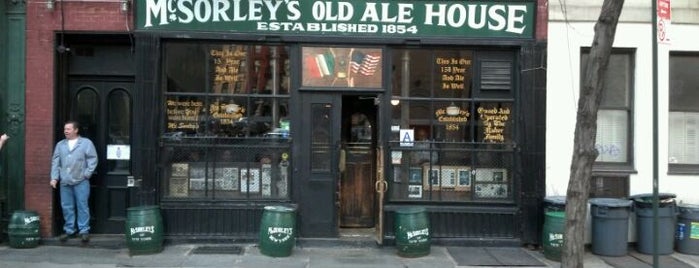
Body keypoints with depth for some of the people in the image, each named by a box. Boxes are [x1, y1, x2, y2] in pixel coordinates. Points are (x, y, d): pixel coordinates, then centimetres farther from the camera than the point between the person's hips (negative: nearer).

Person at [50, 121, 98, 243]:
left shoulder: (86, 143, 2)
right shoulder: (60, 145, 14)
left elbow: (93, 159, -2)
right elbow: (55, 162, 11)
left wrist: (86, 174, -7)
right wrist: (54, 177, 3)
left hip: (81, 181, -4)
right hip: (65, 182, 4)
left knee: (82, 206, -2)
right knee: (67, 207, 8)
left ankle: (84, 230, 3)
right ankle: (69, 230, 17)